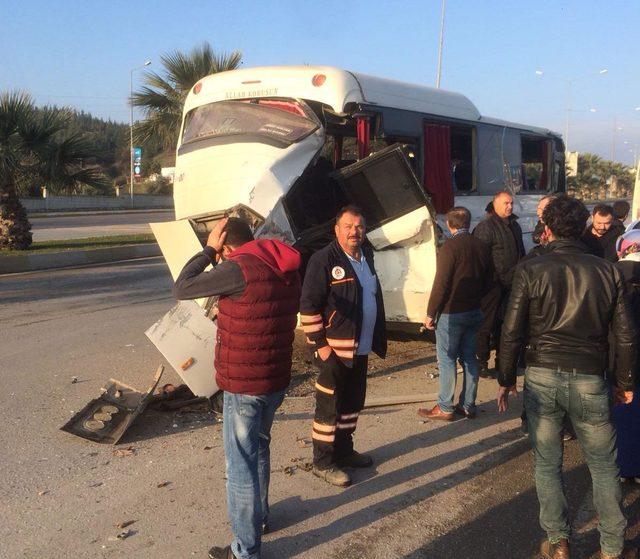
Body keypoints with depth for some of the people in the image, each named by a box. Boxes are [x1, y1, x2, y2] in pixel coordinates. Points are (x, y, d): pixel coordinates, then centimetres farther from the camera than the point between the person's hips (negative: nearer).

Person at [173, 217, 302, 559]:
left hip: (242, 386, -8)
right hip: (276, 380, 9)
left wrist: (209, 250, -5)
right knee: (259, 448, 27)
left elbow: (181, 289, -12)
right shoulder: (286, 268, 4)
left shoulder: (239, 268, -21)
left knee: (241, 465, 4)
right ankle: (260, 516, 46)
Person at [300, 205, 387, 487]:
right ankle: (323, 462, 14)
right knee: (330, 405, 1)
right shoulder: (324, 259, -15)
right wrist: (320, 344, -18)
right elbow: (309, 306, -16)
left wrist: (378, 339, 18)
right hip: (334, 349, -8)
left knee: (353, 401, 19)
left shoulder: (366, 257, 11)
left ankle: (343, 450, 35)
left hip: (360, 348, 8)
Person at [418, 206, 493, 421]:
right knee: (469, 358, 13)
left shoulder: (450, 247, -16)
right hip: (474, 312, 7)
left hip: (451, 313, -7)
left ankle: (445, 408, 7)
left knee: (447, 359, 1)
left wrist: (430, 314, -10)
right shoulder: (481, 247, 6)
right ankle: (468, 406, 20)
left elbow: (441, 284, -18)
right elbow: (488, 282, 12)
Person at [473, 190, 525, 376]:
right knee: (487, 324, -1)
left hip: (511, 284, 8)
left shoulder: (514, 225, 15)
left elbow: (521, 253, 26)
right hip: (494, 286, -8)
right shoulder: (486, 227, -12)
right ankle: (482, 362, 8)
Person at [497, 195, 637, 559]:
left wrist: (506, 380, 5)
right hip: (590, 380, 1)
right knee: (604, 466, 16)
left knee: (547, 463, 14)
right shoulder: (608, 271, -1)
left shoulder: (531, 271, -6)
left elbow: (512, 333, -6)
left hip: (542, 378, -1)